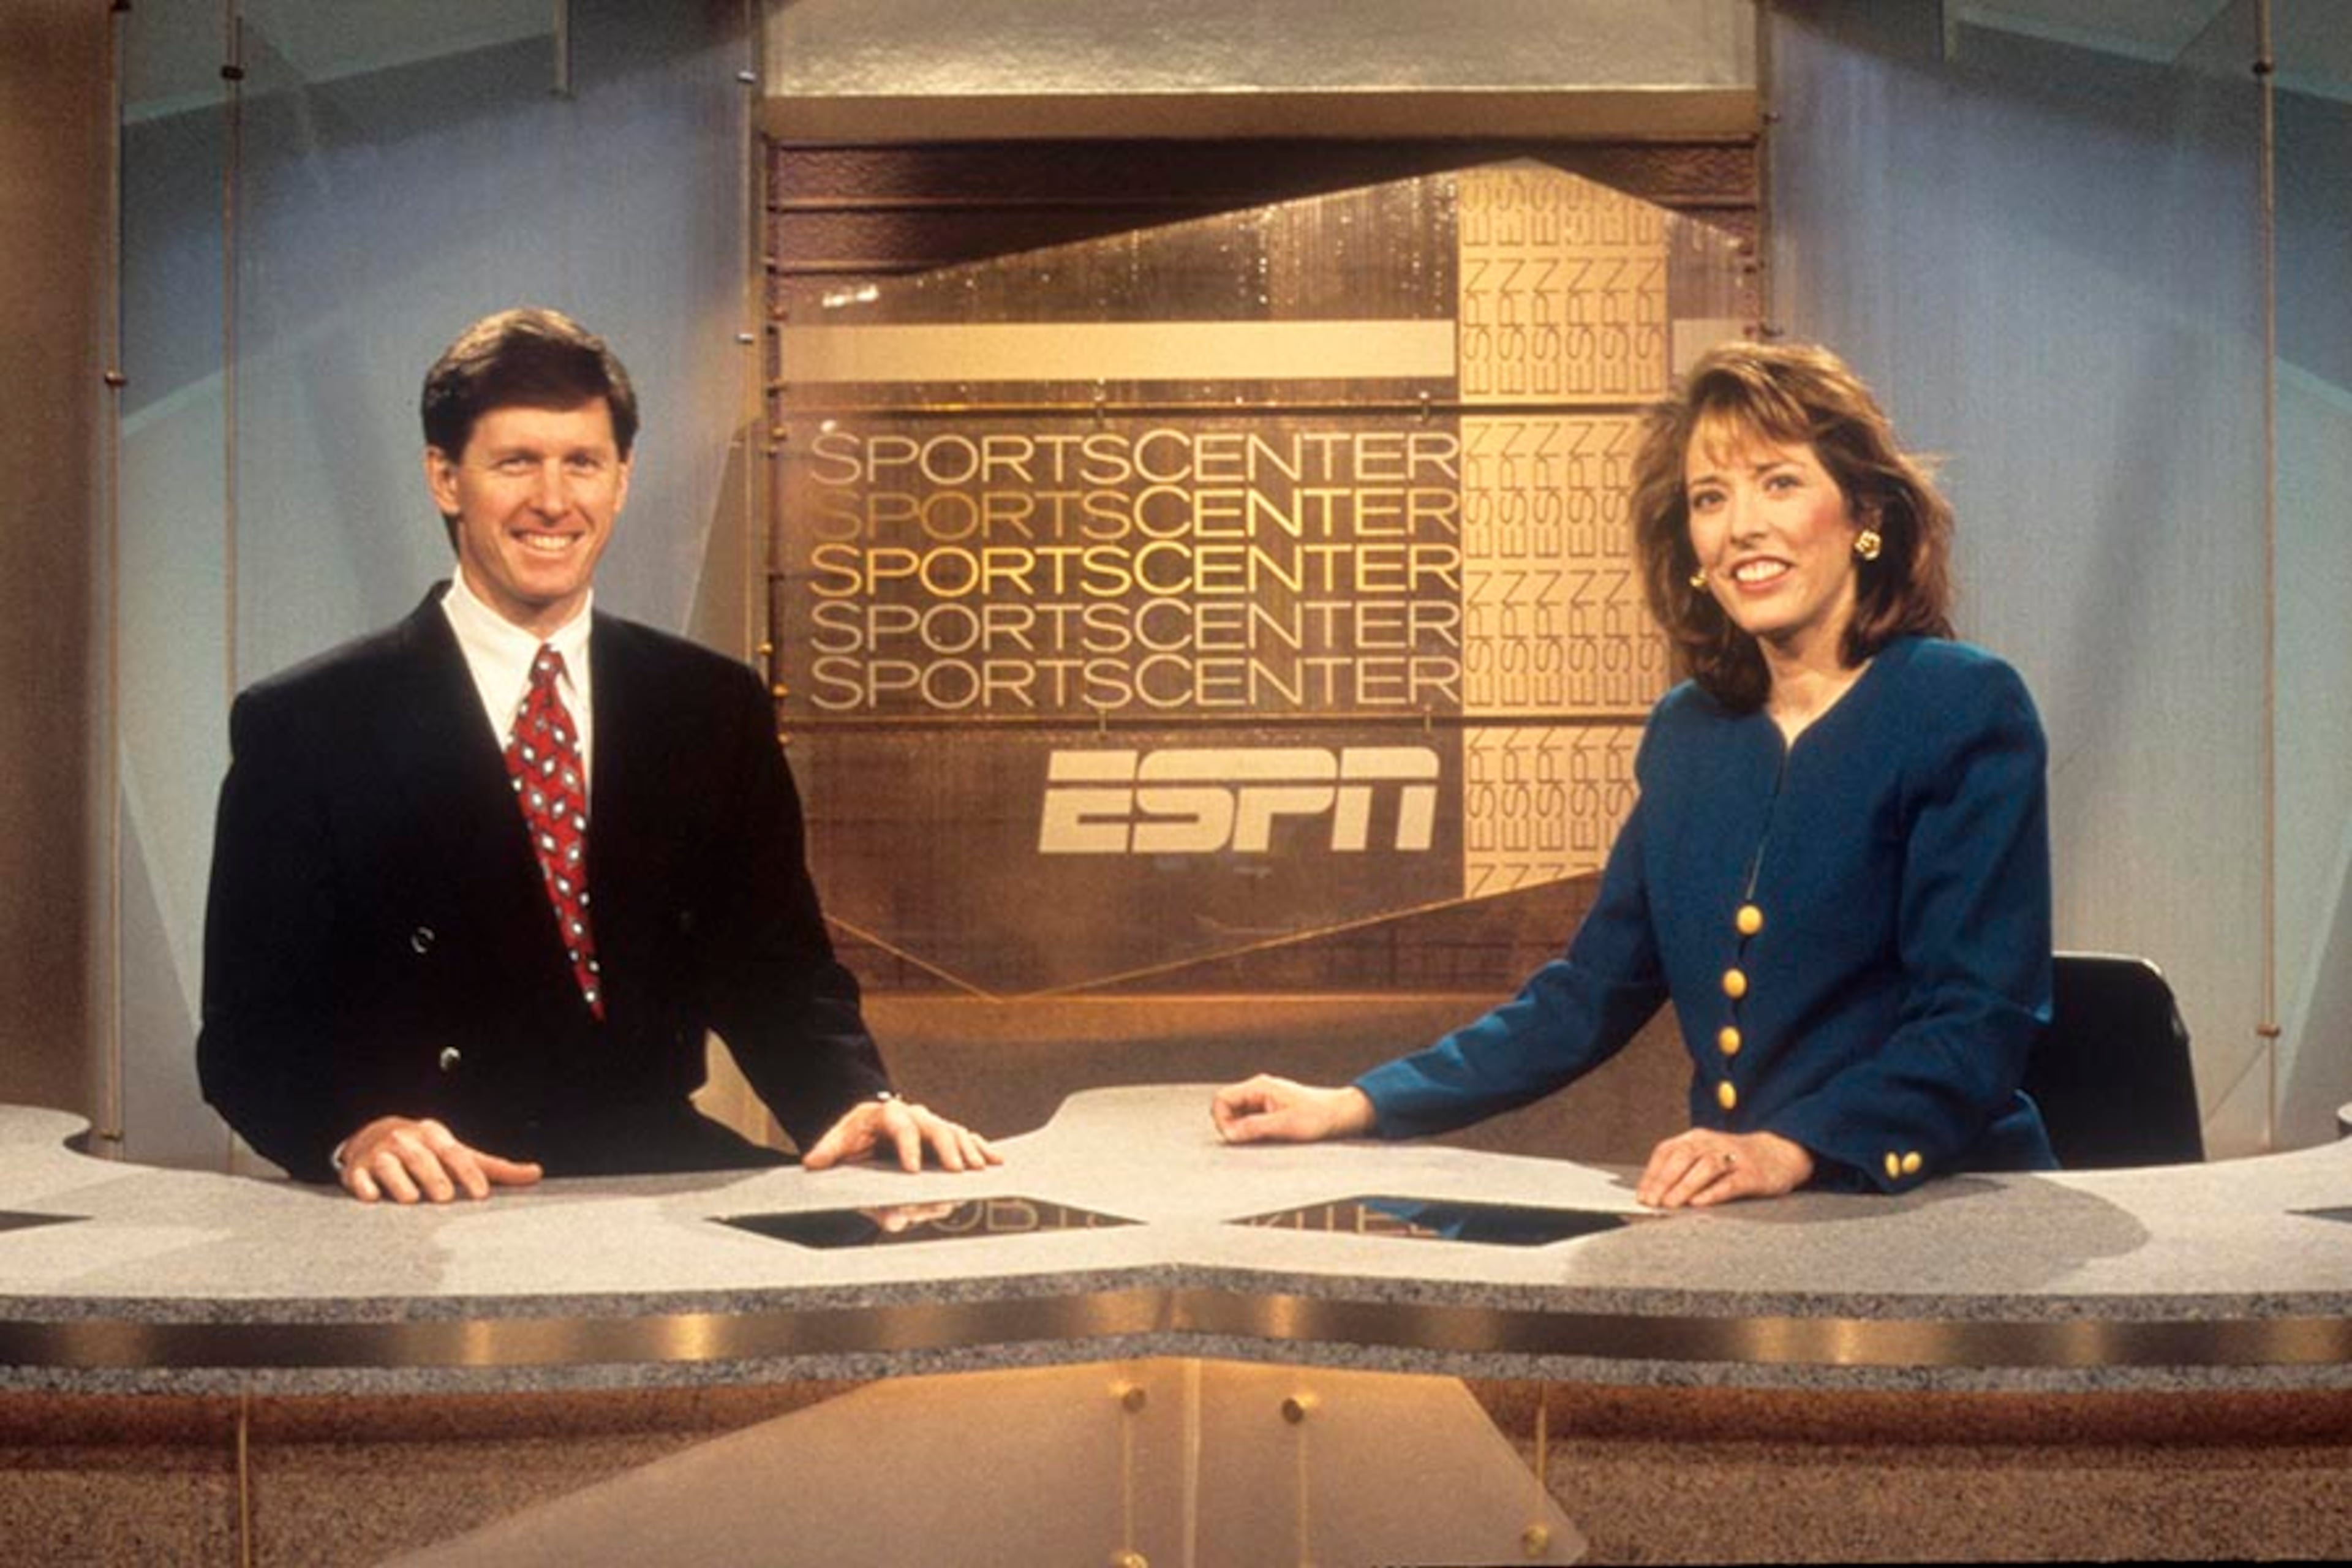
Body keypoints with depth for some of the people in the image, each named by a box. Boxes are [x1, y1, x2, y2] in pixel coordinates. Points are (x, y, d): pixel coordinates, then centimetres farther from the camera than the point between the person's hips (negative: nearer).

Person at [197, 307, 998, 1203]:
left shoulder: (716, 709, 12)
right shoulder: (302, 727, 1)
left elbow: (776, 966, 11)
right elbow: (247, 1027, -1)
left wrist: (855, 1101, -10)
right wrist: (358, 1131, -23)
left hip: (664, 1181, 2)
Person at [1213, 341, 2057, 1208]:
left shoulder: (1965, 709, -5)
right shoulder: (1688, 732, 13)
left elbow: (1980, 1016, -11)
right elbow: (1591, 994, 17)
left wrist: (1792, 1149, -26)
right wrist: (1357, 1106, 11)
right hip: (1742, 1231, 5)